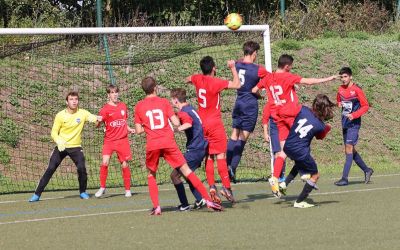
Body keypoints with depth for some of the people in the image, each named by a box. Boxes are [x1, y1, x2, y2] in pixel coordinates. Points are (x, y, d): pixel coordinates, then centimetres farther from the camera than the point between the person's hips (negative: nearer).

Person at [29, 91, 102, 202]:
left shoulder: (82, 113, -5)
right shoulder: (60, 115, -6)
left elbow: (93, 118, -20)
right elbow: (54, 132, -2)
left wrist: (98, 118, -45)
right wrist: (58, 141, -23)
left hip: (76, 147, 0)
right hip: (61, 147, 0)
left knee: (82, 168, -17)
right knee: (50, 169, -9)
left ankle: (83, 192, 8)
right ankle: (37, 194, -4)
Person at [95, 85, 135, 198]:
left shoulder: (123, 106, 8)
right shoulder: (105, 109, -6)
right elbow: (98, 124, -14)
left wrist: (129, 129, 5)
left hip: (122, 140, 3)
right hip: (109, 140, -3)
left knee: (125, 165, 3)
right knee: (105, 162, -18)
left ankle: (127, 190, 17)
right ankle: (102, 188, -3)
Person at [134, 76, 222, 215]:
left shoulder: (139, 106, 6)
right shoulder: (164, 102, 5)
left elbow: (139, 130, 6)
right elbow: (176, 123, 0)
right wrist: (175, 117, 22)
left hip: (152, 145, 1)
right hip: (168, 142, 0)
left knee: (151, 175, 20)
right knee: (186, 170, 3)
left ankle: (156, 207, 6)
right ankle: (207, 199, -2)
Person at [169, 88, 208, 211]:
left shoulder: (183, 112, -16)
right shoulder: (190, 108, 13)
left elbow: (188, 124, -37)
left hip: (194, 149, -10)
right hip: (201, 147, 10)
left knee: (175, 175, -3)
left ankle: (184, 205, 0)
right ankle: (200, 200, 18)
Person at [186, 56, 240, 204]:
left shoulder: (197, 79, 3)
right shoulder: (216, 82, -15)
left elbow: (188, 79, 26)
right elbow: (237, 84, -14)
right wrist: (233, 68, -3)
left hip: (202, 123, 6)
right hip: (215, 123, -6)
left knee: (209, 157, 8)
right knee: (220, 156, -5)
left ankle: (211, 186, -1)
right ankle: (226, 187, -11)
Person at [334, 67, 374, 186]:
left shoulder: (356, 90, -11)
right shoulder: (341, 89, 8)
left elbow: (365, 106, -9)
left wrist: (354, 115, -20)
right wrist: (340, 104, 2)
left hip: (354, 123, -8)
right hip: (345, 123, 8)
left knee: (349, 147, -14)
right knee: (350, 149, 12)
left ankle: (345, 178, -17)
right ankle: (367, 170, 29)